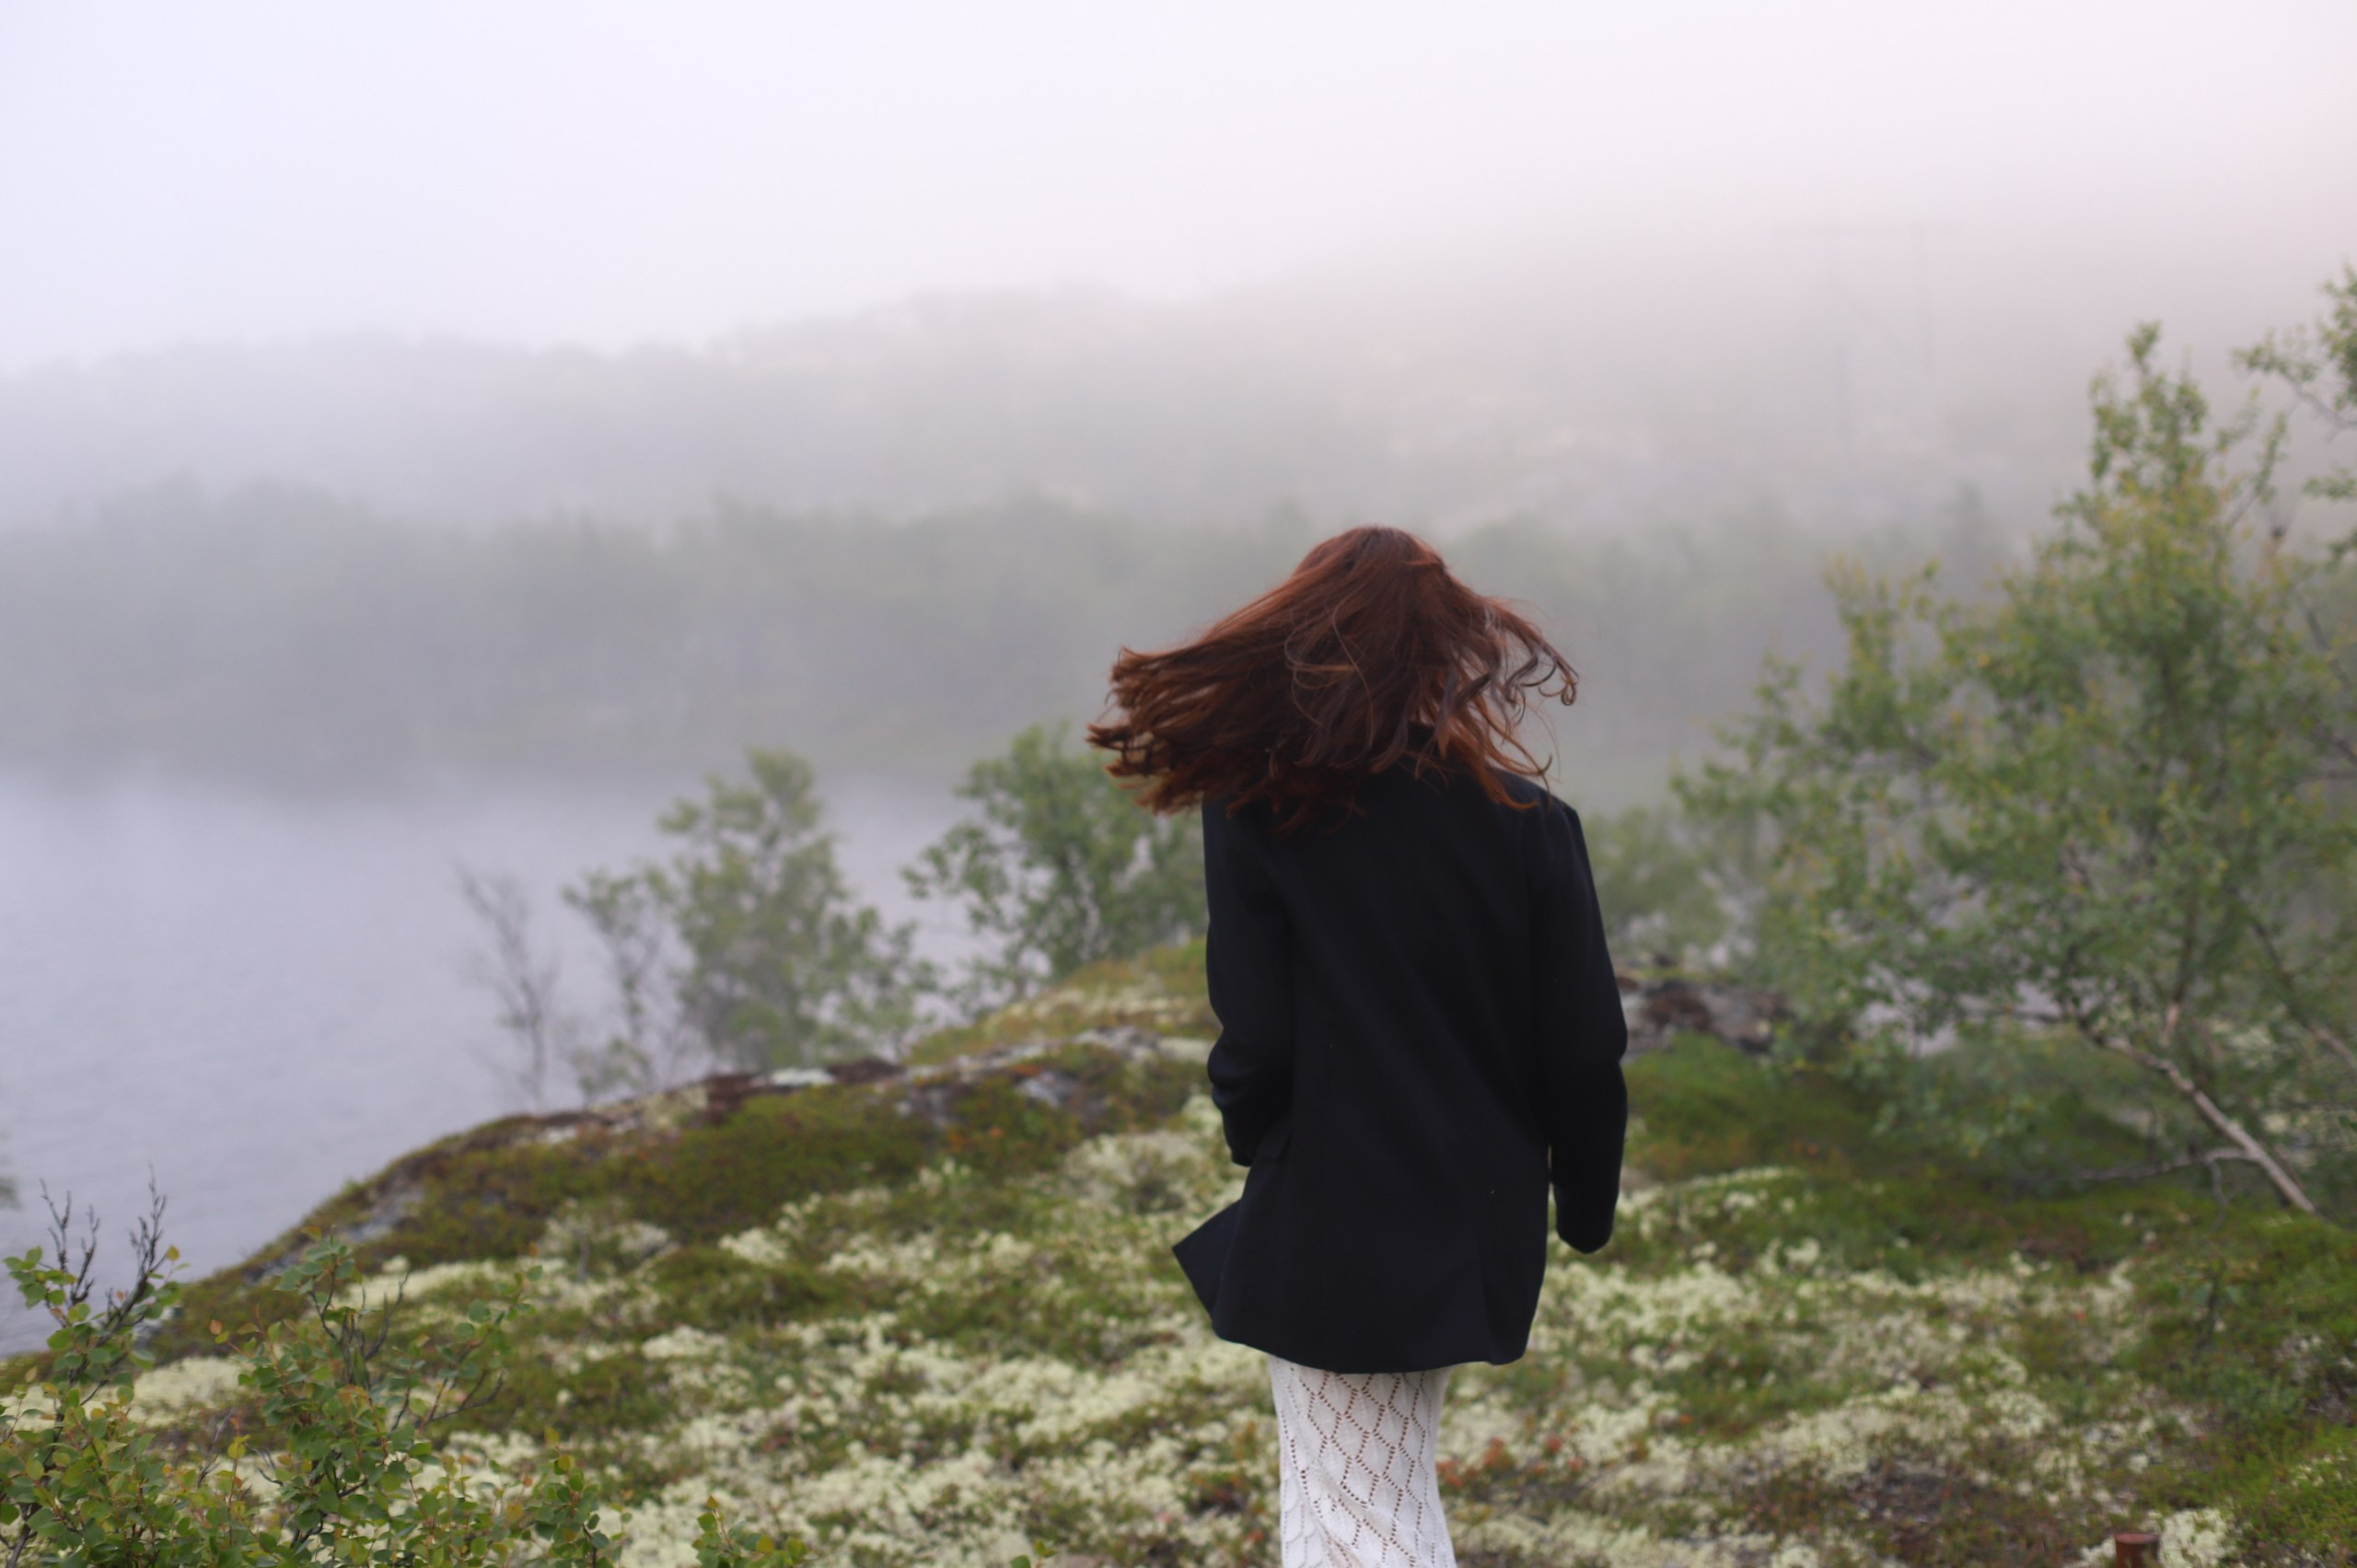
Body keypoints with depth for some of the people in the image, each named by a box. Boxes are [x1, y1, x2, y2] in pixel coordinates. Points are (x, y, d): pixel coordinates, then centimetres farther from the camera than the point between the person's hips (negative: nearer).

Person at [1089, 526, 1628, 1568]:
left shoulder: (1255, 814, -12)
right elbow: (1584, 1051, -2)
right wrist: (1587, 1205, 15)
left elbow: (1256, 1044, -13)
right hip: (1477, 1232, 4)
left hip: (1324, 1236, -4)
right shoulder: (1528, 821, -5)